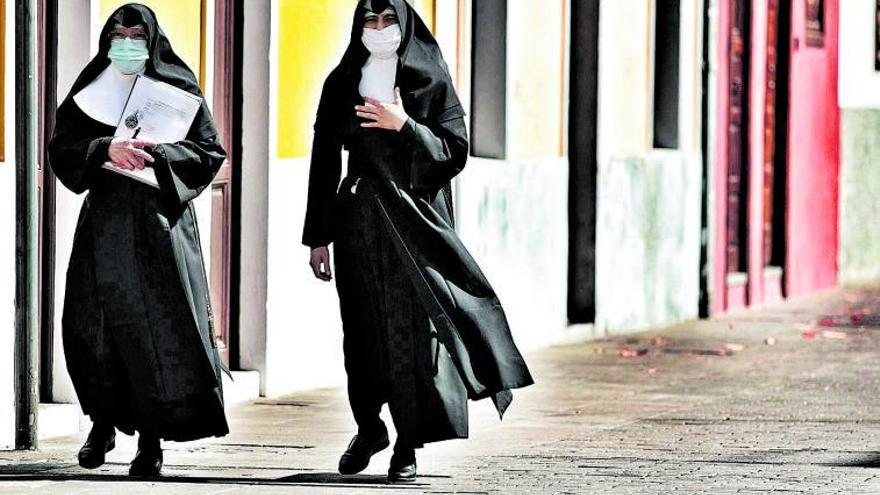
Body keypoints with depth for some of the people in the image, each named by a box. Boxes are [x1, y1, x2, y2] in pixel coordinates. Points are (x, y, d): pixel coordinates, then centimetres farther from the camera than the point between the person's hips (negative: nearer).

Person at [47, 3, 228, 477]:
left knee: (160, 327, -9)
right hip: (105, 221, 2)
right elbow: (61, 149, 1)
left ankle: (151, 437, -8)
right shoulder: (87, 95, 11)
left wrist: (158, 155, -14)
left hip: (161, 221, -2)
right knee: (95, 326, -3)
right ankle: (103, 422, 15)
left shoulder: (177, 90, 5)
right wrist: (106, 150, -16)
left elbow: (211, 152, 1)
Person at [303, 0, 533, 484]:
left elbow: (456, 152, -2)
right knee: (363, 329, 4)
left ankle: (408, 444, -2)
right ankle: (369, 426, 25)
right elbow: (325, 161, 6)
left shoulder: (431, 81, 2)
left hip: (416, 219, -2)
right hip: (358, 220, 2)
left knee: (412, 329, -7)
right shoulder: (342, 85, 7)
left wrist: (406, 127, -15)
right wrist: (318, 236, 2)